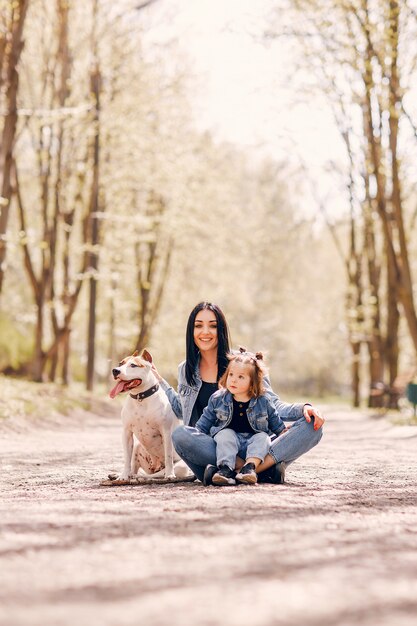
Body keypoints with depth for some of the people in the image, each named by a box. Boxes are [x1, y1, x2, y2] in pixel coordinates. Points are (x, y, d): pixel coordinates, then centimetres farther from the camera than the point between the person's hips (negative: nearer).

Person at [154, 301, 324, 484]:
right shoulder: (185, 370, 14)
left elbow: (273, 405, 2)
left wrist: (304, 408, -16)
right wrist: (159, 381, 25)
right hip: (211, 448, 1)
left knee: (312, 425, -21)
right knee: (180, 435, -33)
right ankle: (266, 467, -31)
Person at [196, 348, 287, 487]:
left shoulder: (263, 402, 3)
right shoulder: (217, 399, 3)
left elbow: (278, 426, 16)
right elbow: (203, 424, 11)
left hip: (252, 444, 0)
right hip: (228, 444, 0)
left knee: (263, 437, -26)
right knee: (226, 434, -28)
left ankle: (250, 467, -44)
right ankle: (225, 468, -44)